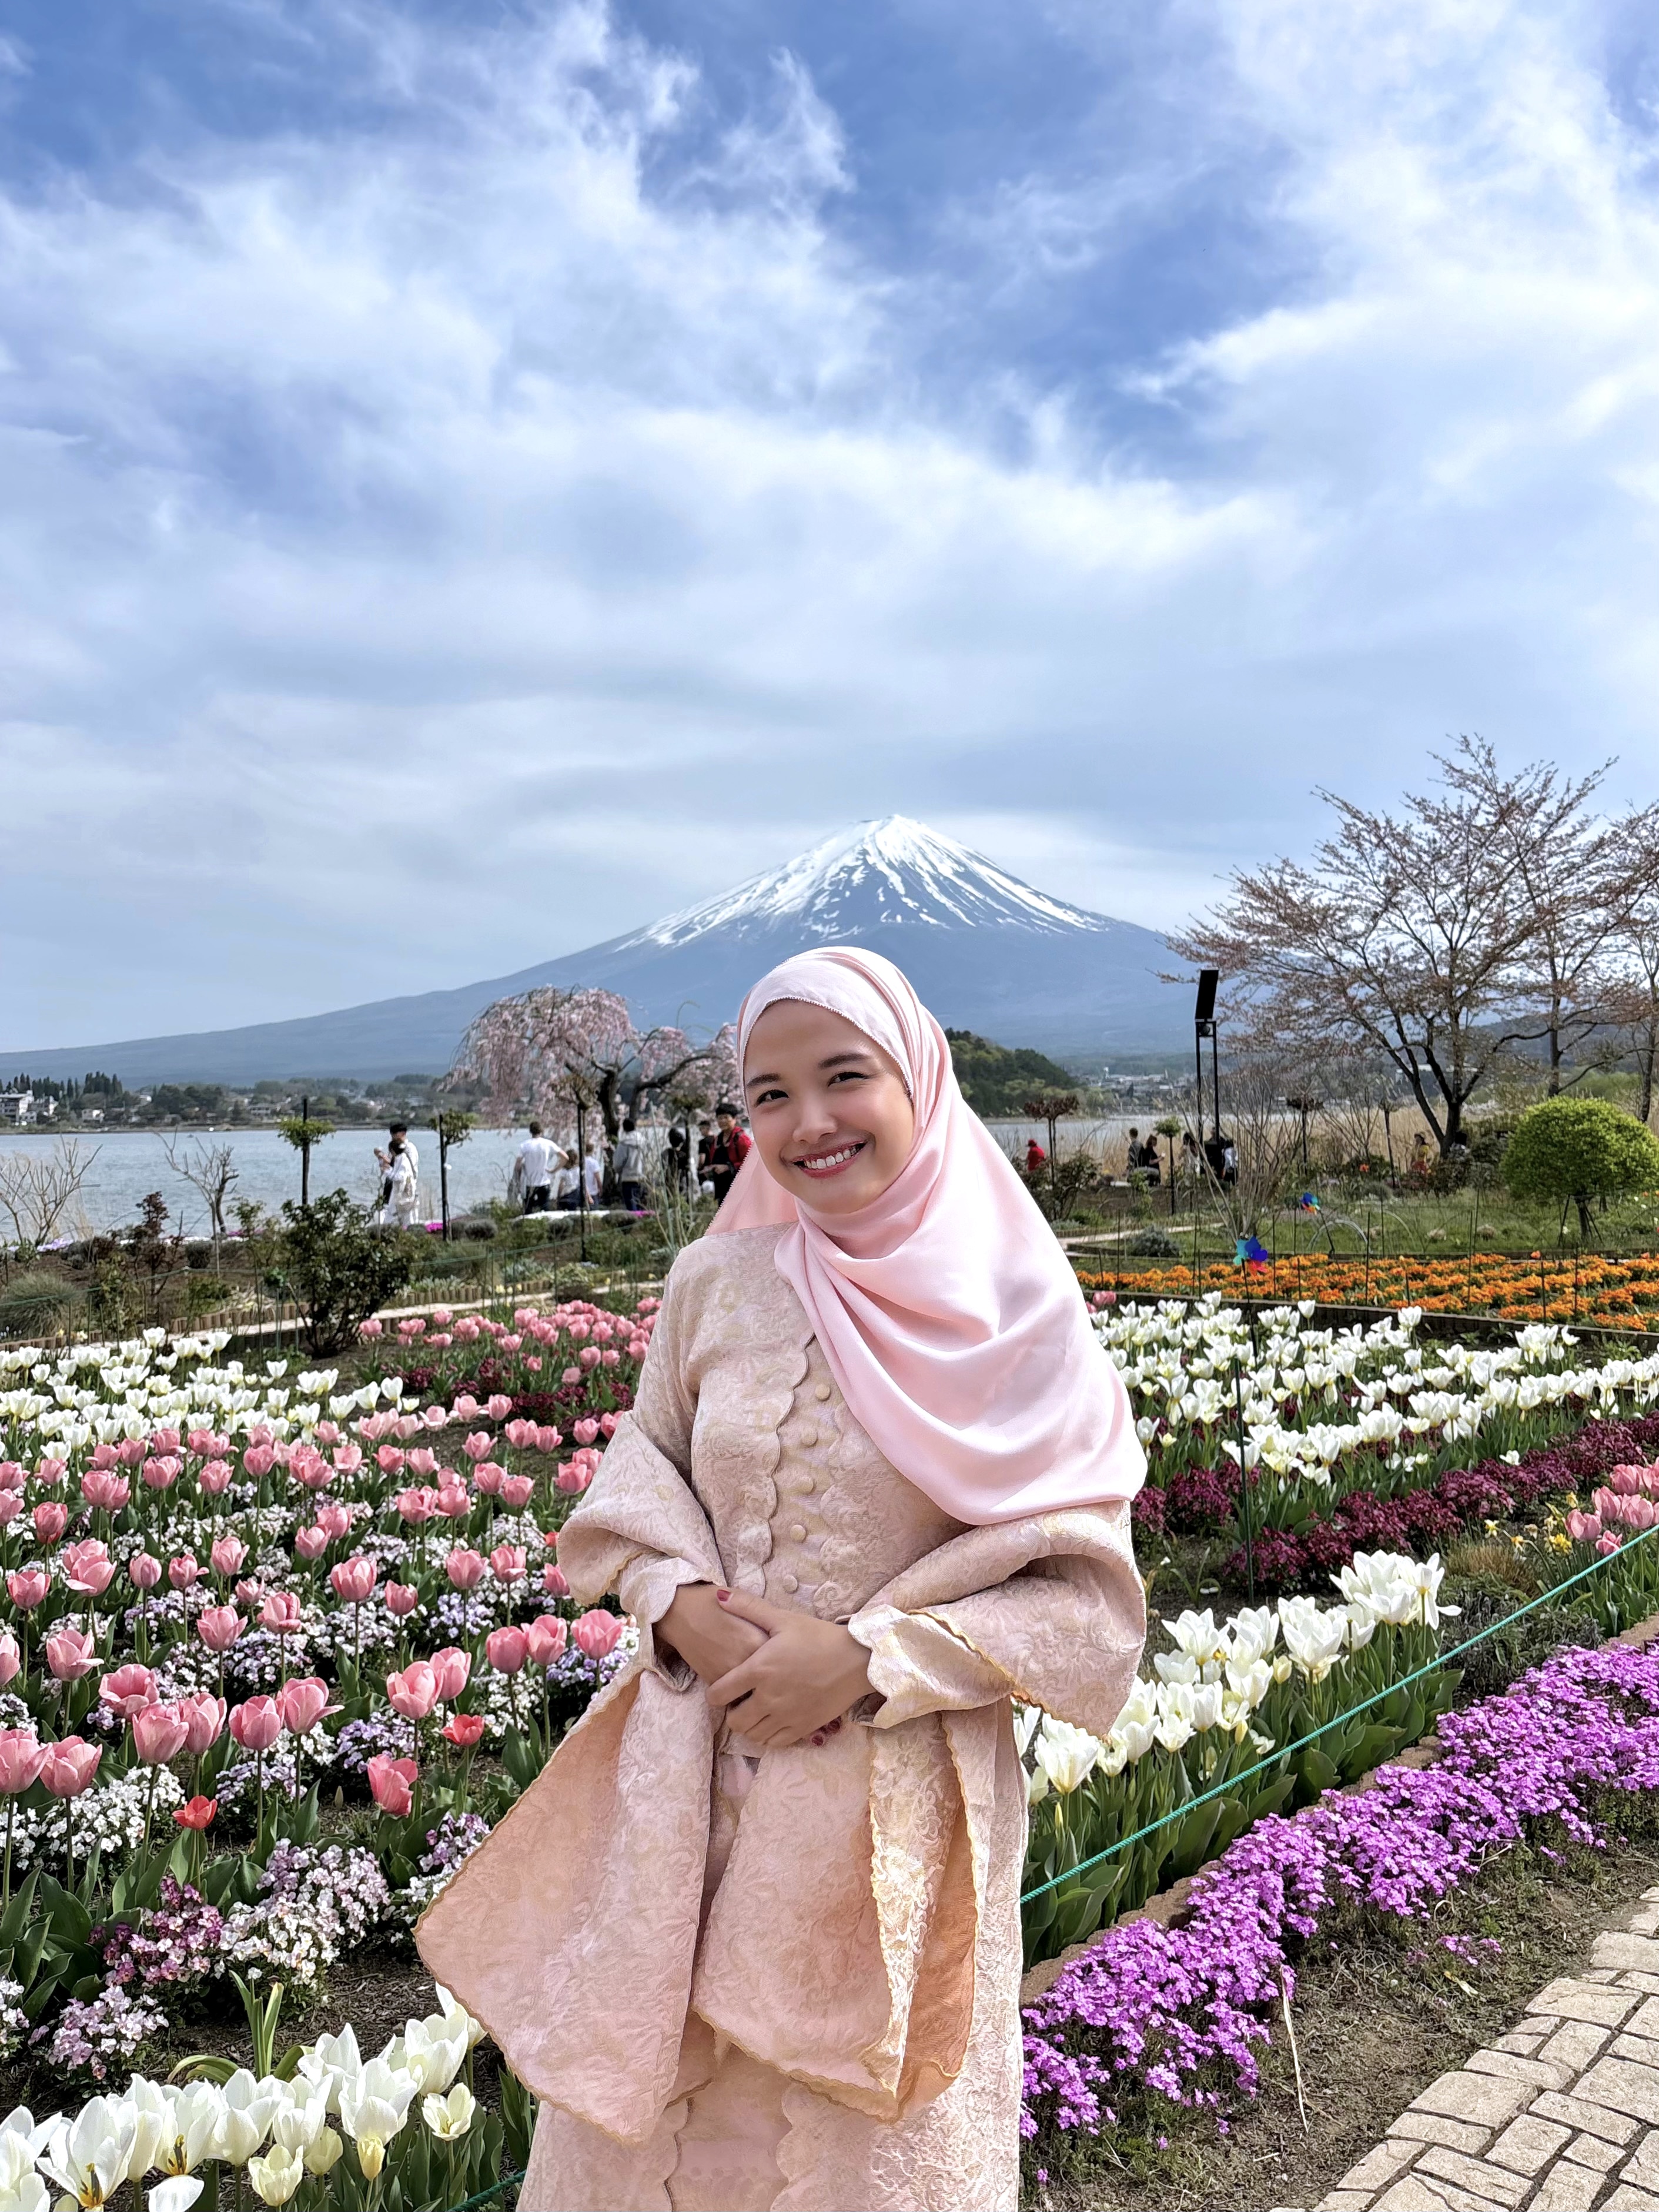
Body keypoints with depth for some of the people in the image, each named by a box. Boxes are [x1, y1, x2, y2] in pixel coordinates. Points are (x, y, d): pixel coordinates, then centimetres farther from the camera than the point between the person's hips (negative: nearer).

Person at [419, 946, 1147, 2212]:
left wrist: (867, 1657, -18)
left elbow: (1083, 1599, -8)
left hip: (896, 1807, -2)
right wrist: (682, 1604, -11)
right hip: (690, 1785, 3)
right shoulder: (716, 1282, -3)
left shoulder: (1013, 1318, -11)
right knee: (643, 2109, 19)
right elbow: (639, 1479, 9)